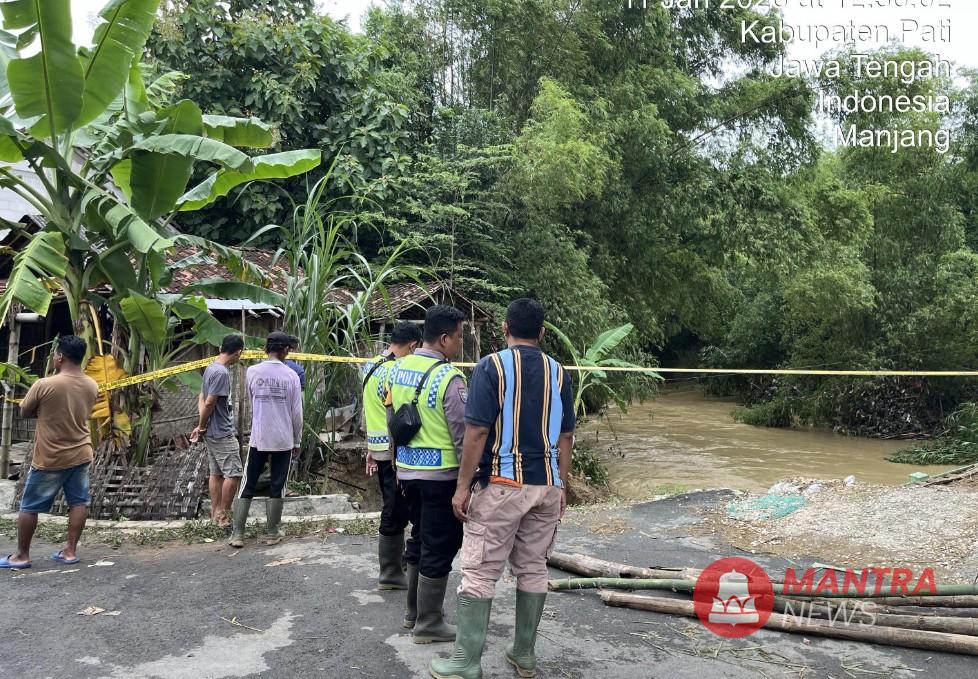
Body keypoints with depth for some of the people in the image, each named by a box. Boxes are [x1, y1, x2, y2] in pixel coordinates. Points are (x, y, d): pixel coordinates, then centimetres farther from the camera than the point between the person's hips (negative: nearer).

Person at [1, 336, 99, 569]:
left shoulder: (45, 385, -19)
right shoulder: (92, 386, -2)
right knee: (78, 503, 10)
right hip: (81, 455, 5)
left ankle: (21, 555, 19)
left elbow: (24, 412, -3)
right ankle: (70, 551, 14)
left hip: (50, 459, -5)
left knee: (30, 507, 10)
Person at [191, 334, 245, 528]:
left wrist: (201, 426, 8)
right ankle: (223, 515, 1)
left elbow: (202, 399, 13)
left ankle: (215, 513, 21)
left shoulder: (211, 368, 10)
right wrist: (202, 427, -6)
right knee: (233, 474, -4)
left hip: (212, 432, 10)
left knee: (216, 473, 14)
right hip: (223, 433, -10)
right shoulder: (222, 373, -21)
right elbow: (209, 404, -21)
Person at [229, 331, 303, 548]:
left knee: (247, 486, 9)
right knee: (277, 488, 8)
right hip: (283, 440, -1)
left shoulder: (252, 372, -3)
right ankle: (272, 534, 14)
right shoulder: (291, 375, -6)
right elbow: (297, 412, -3)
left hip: (258, 438, 1)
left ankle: (237, 534, 9)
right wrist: (297, 441, 8)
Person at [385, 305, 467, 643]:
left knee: (419, 539, 21)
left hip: (407, 470, 8)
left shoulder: (398, 369, 5)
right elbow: (462, 433, -18)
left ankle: (414, 612, 33)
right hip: (441, 474, -8)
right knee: (439, 548, 5)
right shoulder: (449, 377, -19)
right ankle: (428, 624, 16)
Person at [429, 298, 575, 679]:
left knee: (479, 572, 2)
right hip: (546, 485, 5)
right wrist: (561, 485, 17)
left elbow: (477, 431, -14)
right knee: (533, 570, 13)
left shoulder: (492, 366, -8)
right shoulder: (558, 372, 6)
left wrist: (463, 486, -8)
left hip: (502, 484, -5)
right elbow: (566, 436, 8)